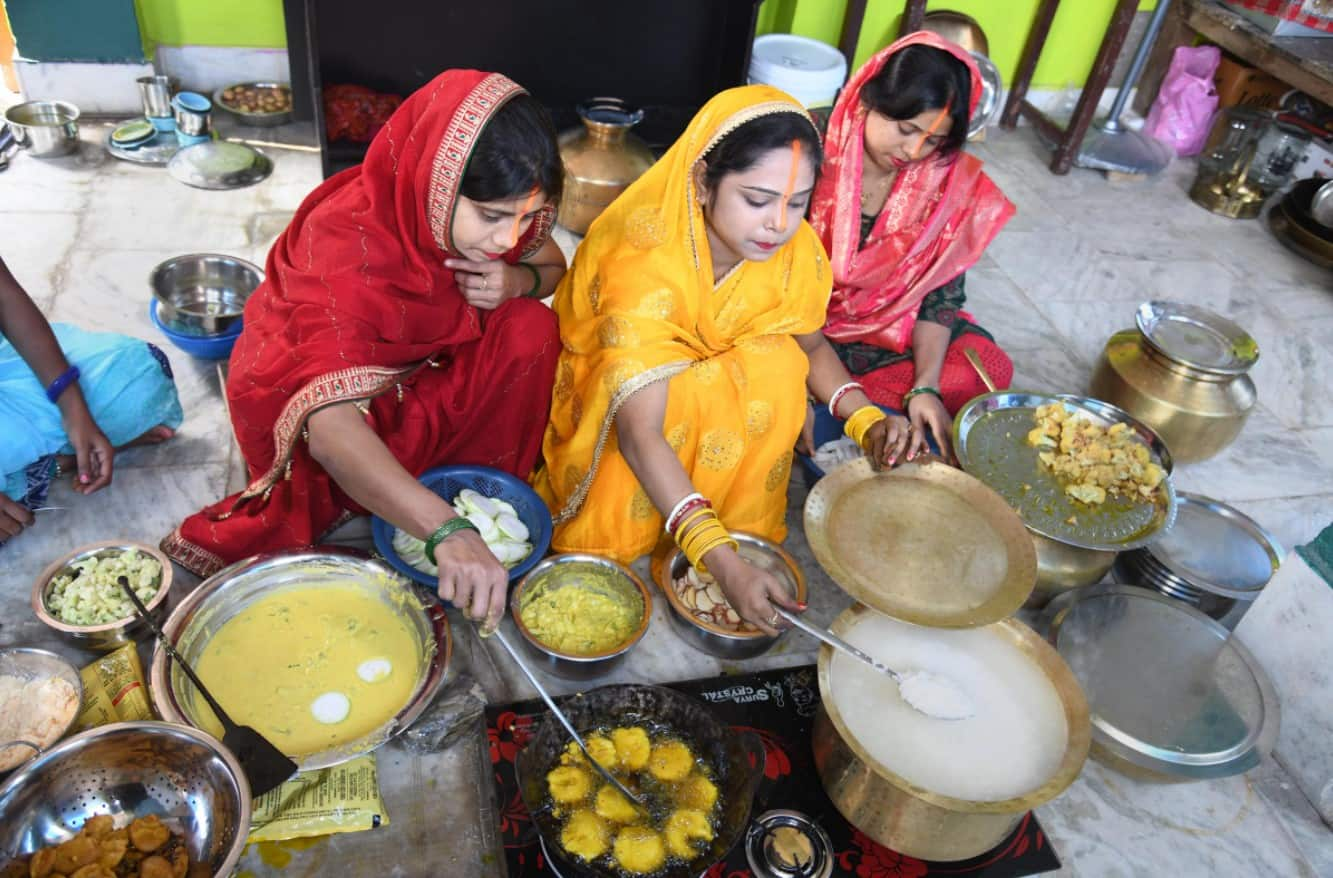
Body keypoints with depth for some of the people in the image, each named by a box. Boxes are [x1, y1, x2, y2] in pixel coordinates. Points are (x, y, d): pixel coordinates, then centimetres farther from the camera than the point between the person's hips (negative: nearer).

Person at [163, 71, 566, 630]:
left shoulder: (494, 211, -20)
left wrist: (518, 280, -25)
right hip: (301, 388, -4)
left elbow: (552, 265, 1)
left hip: (418, 362, 5)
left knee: (530, 331, -20)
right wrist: (446, 533, -62)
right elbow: (329, 423, -49)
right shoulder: (347, 242, -38)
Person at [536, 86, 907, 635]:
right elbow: (640, 430, -41)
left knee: (778, 364, -24)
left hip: (719, 377, 5)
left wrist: (866, 421, -20)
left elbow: (811, 347, 0)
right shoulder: (645, 264, -37)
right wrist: (721, 562, -48)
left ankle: (745, 528, -10)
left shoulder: (795, 252, -19)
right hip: (606, 393, -4)